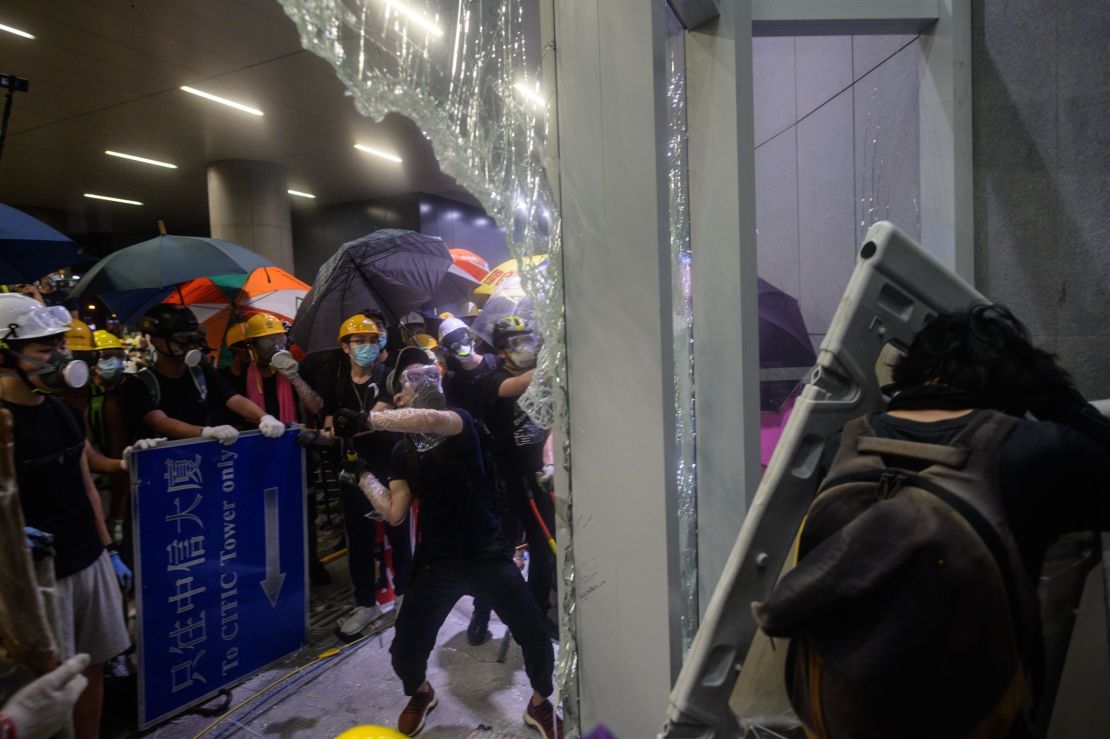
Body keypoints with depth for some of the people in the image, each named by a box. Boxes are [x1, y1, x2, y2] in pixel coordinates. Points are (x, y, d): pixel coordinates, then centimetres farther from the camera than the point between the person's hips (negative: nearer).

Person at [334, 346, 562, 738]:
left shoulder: (461, 421, -6)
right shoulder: (402, 452, 5)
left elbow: (431, 419, -32)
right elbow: (395, 513, -3)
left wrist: (365, 420, -32)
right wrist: (362, 473, -3)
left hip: (488, 555, -2)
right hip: (437, 563, 3)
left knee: (535, 637, -4)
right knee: (405, 651, 3)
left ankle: (540, 705, 26)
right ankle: (420, 693, 39)